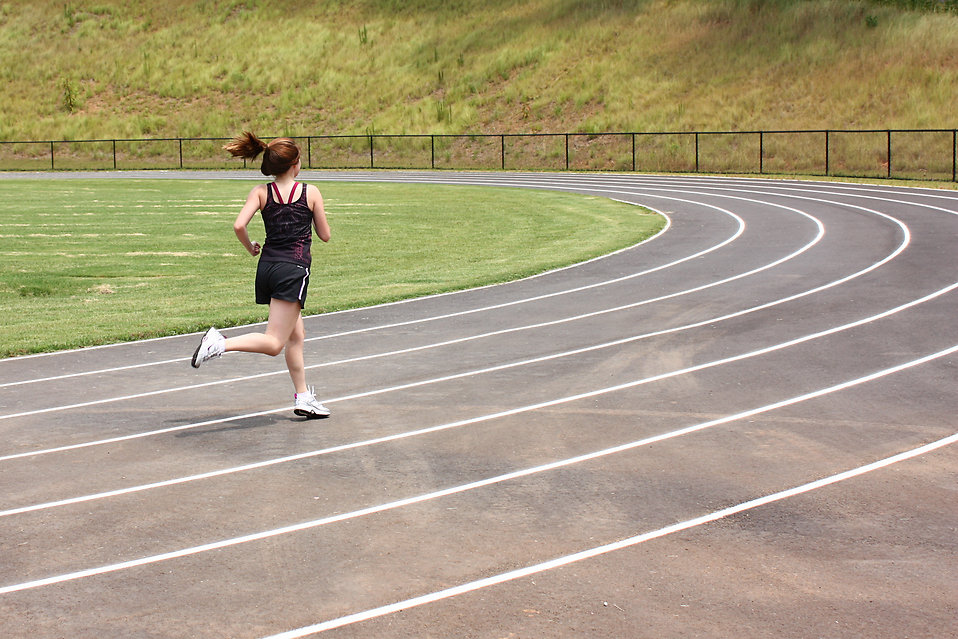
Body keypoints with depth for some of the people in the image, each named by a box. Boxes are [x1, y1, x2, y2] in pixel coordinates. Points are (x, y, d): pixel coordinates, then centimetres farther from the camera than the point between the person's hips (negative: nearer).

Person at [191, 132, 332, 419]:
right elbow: (324, 234, 6)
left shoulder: (261, 192, 4)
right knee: (274, 343, -10)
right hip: (294, 269, -6)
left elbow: (239, 225, -9)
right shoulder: (311, 192, -1)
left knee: (296, 336, 20)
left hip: (267, 266, 6)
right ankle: (220, 343, -31)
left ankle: (303, 398, 26)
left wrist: (251, 248, 9)